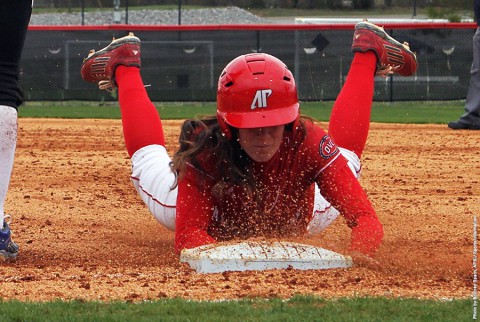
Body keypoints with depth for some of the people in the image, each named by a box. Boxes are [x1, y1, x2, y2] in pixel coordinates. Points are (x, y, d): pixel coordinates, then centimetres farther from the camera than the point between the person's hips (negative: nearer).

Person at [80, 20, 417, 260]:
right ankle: (125, 68, 51)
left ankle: (366, 56, 48)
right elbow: (187, 236, -49)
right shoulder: (205, 152, -45)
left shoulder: (307, 142, -44)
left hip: (296, 226, 1)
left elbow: (366, 220, -48)